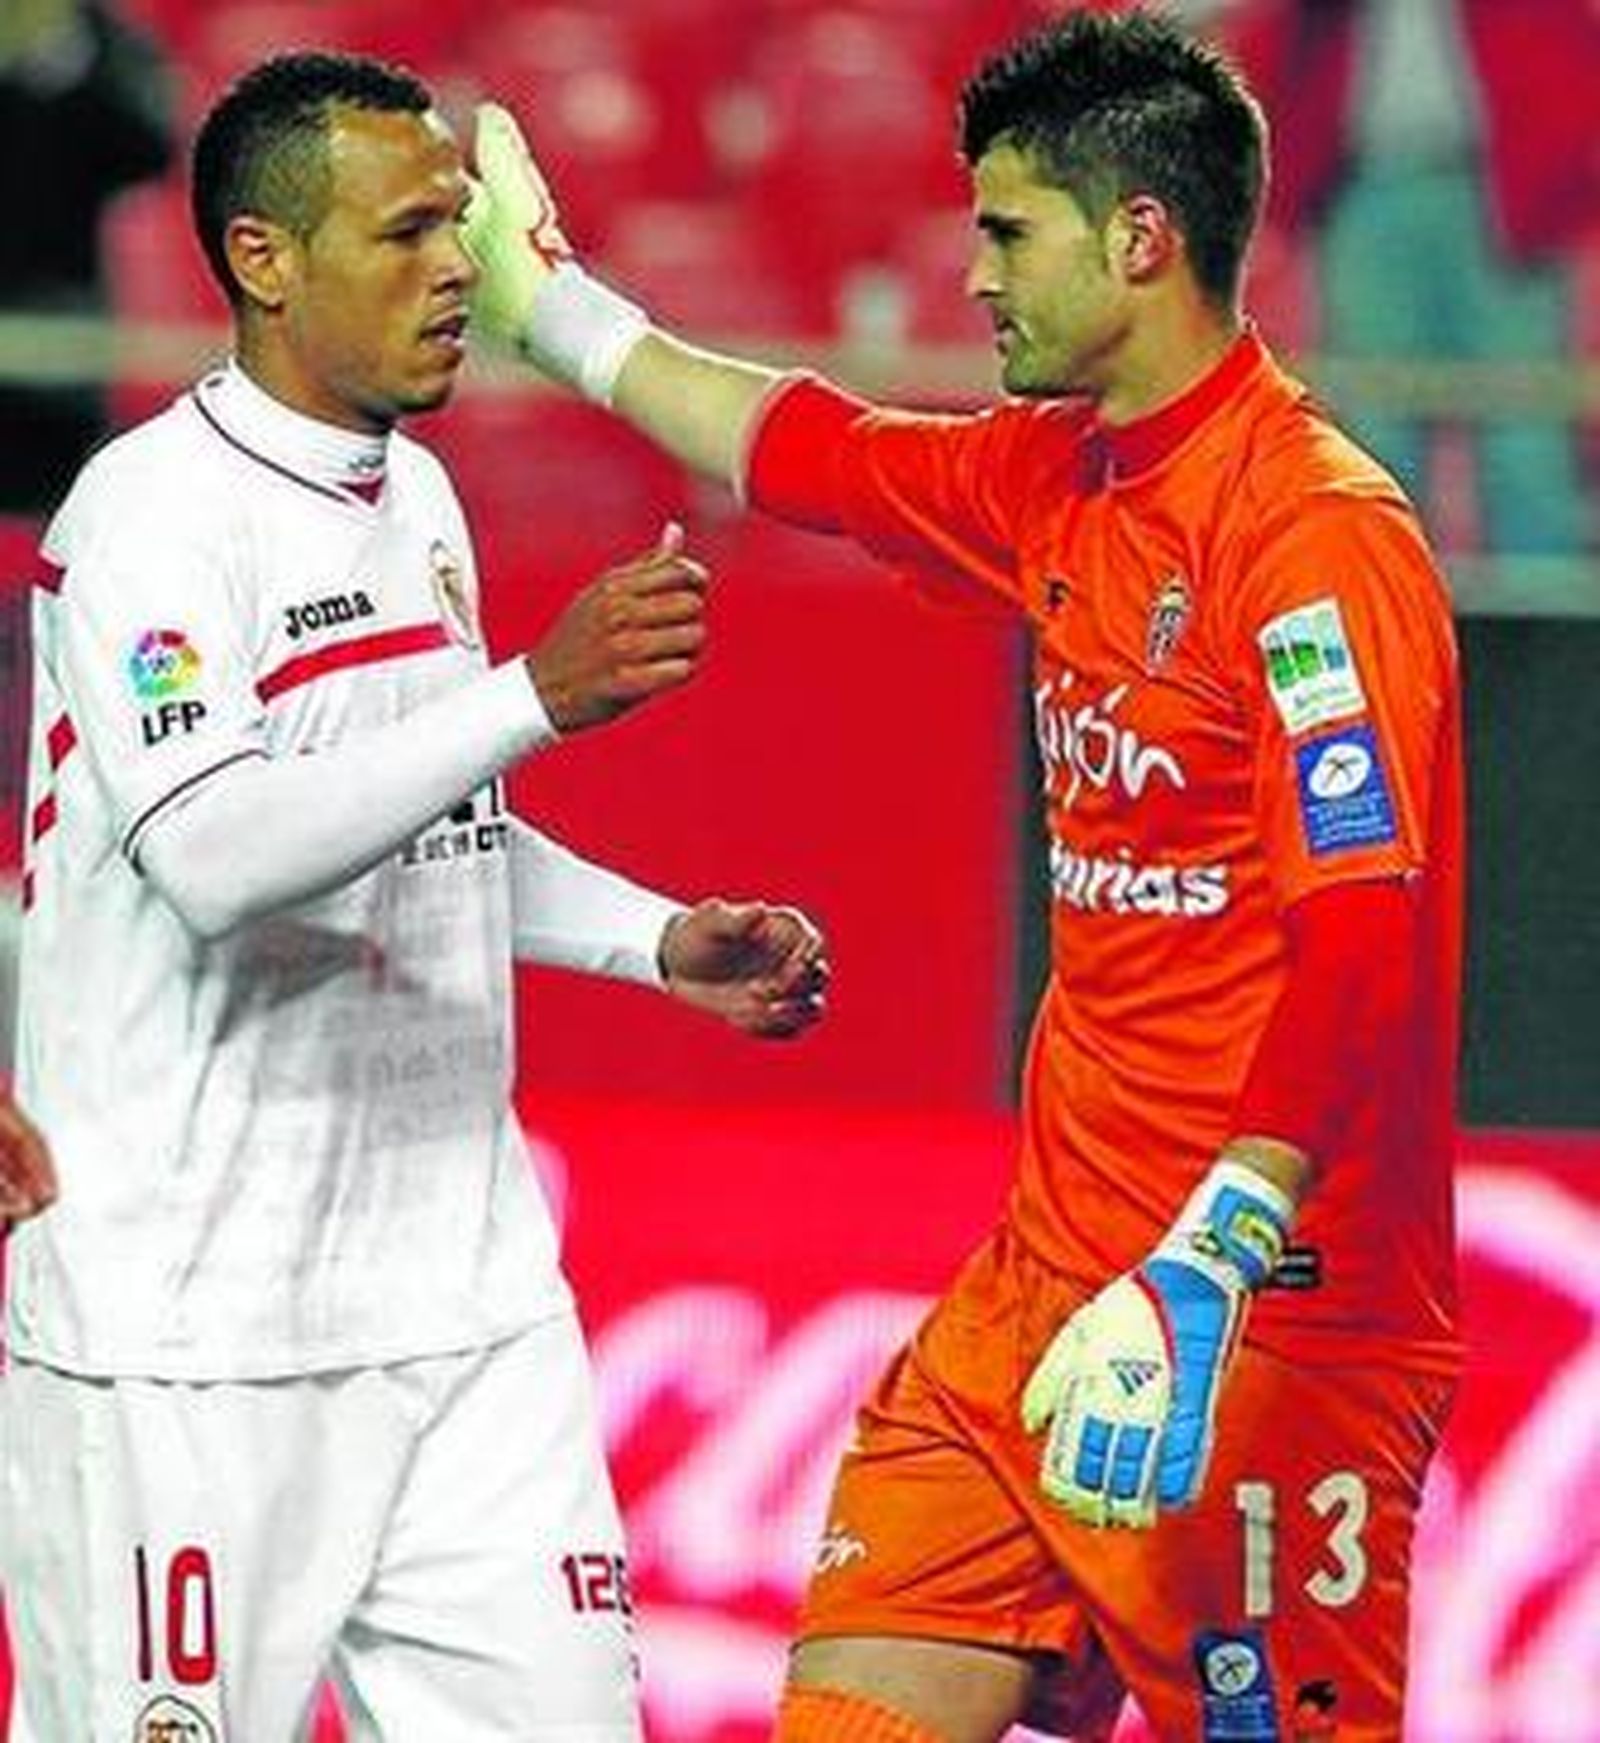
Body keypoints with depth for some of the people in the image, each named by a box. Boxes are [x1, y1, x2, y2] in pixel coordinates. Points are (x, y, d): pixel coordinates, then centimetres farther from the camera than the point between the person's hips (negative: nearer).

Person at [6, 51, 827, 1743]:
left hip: (466, 1295, 8)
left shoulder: (417, 498, 13)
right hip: (194, 1338, -8)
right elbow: (216, 855, -27)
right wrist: (538, 695, -32)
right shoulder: (154, 514, -13)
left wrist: (662, 940, 13)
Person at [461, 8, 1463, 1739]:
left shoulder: (1321, 537, -16)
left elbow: (1363, 953, -24)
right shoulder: (1061, 482, 11)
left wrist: (1200, 1278, -32)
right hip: (1040, 1282, 9)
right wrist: (548, 304, 40)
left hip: (1273, 1322, -8)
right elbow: (818, 452, 31)